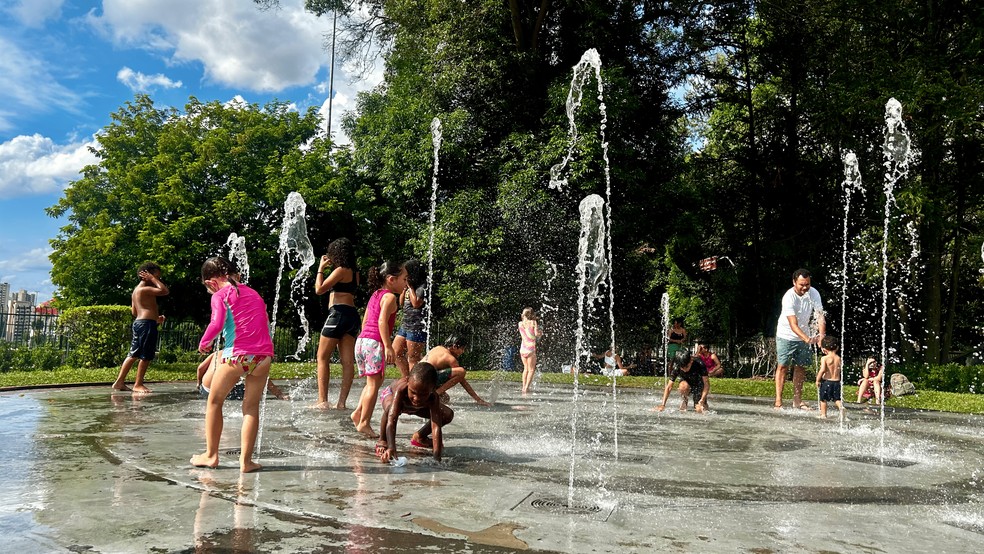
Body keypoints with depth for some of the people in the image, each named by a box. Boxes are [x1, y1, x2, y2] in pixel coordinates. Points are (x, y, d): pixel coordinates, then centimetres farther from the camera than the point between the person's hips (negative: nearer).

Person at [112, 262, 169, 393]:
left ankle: (119, 382, 13)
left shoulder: (136, 290, 21)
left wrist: (155, 318, 24)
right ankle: (138, 384, 1)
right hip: (147, 323, -10)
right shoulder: (145, 289, -10)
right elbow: (165, 291, -20)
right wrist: (153, 279, -8)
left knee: (133, 354, 12)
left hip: (138, 323, 10)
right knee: (146, 355, -4)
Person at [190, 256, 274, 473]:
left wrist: (204, 343, 4)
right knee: (251, 407, 12)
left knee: (214, 401, 16)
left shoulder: (220, 295, 2)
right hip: (264, 355, 4)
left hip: (237, 355, -4)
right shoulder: (253, 293, 20)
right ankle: (246, 460, 9)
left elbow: (217, 324, -14)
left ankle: (211, 455, 24)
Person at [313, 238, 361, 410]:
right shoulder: (354, 273, 19)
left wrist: (321, 269, 2)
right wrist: (328, 268, 24)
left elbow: (319, 289, -9)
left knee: (322, 358, -1)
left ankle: (322, 401, -6)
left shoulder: (341, 270, -7)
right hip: (352, 314, 8)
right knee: (348, 361, 1)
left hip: (339, 313, -8)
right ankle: (341, 402, 0)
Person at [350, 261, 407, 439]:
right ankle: (364, 423, -3)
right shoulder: (390, 297, -6)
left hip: (362, 340, 9)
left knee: (373, 382, 19)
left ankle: (358, 413, 14)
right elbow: (382, 321, -19)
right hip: (375, 343, -9)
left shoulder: (375, 295, 20)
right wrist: (388, 346, -21)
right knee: (373, 383, -4)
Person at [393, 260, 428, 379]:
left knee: (413, 359, -5)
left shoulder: (422, 287, -11)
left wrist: (410, 287, -13)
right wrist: (404, 288, 7)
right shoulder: (409, 286, 15)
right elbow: (401, 303, 19)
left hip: (417, 326, -10)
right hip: (405, 324, 10)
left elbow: (416, 303, -20)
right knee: (396, 352, 10)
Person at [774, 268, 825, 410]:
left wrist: (822, 335, -35)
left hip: (804, 336, 5)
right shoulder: (789, 297, -28)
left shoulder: (814, 293, -14)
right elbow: (793, 325, -34)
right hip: (786, 335, -5)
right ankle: (778, 401, -2)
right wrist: (807, 339, -48)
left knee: (800, 367, 8)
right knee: (783, 366, -4)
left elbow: (820, 316, -18)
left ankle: (797, 401, 17)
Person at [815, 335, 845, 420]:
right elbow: (839, 370, 9)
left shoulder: (824, 358, -12)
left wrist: (818, 379, -11)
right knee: (837, 398, 14)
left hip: (826, 381, -4)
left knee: (823, 399, 10)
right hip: (837, 381, 4)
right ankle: (841, 406, -15)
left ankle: (823, 414, 15)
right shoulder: (838, 358, 3)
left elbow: (822, 370, -20)